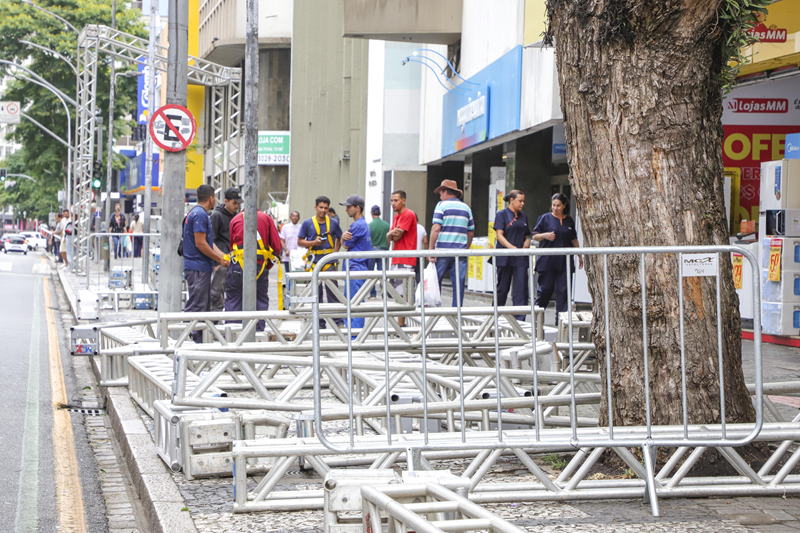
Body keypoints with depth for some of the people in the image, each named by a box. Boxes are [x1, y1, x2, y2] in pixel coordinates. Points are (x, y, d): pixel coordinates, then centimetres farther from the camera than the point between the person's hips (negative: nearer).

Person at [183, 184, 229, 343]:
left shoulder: (200, 213, 18)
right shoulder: (200, 214, -14)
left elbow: (209, 242, 19)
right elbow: (200, 243, -19)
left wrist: (224, 257, 10)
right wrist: (220, 260, -11)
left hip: (201, 268, 11)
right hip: (198, 268, -11)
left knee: (204, 306, 14)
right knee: (196, 306, -10)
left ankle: (199, 340, 18)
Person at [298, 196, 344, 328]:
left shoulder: (333, 223, 8)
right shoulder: (307, 223, 3)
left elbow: (339, 238, 20)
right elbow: (300, 241, 5)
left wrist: (336, 251, 5)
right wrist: (314, 243, -11)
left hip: (329, 259, 0)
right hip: (314, 259, 0)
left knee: (332, 290, -6)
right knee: (316, 291, 3)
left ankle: (338, 321, -3)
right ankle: (319, 321, 10)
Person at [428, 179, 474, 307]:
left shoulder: (442, 205, -1)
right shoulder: (466, 208, 14)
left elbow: (436, 228, -10)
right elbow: (471, 232, 16)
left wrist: (431, 249, -10)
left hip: (443, 250, -4)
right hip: (460, 251, 4)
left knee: (435, 281, 5)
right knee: (459, 284, 3)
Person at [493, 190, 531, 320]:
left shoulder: (523, 217, 16)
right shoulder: (502, 214, 0)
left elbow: (527, 237, 17)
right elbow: (499, 235, -10)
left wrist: (524, 248, -5)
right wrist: (511, 247, -24)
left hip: (521, 258, 4)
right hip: (504, 258, -4)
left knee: (521, 288, -6)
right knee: (502, 288, 3)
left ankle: (519, 319, -7)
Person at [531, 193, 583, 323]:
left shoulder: (569, 220, 12)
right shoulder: (545, 218, 2)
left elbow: (574, 240, 22)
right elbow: (534, 236, 1)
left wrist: (580, 256, 24)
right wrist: (545, 235, -18)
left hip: (565, 262, 3)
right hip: (547, 262, -3)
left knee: (563, 290, -2)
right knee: (545, 289, -3)